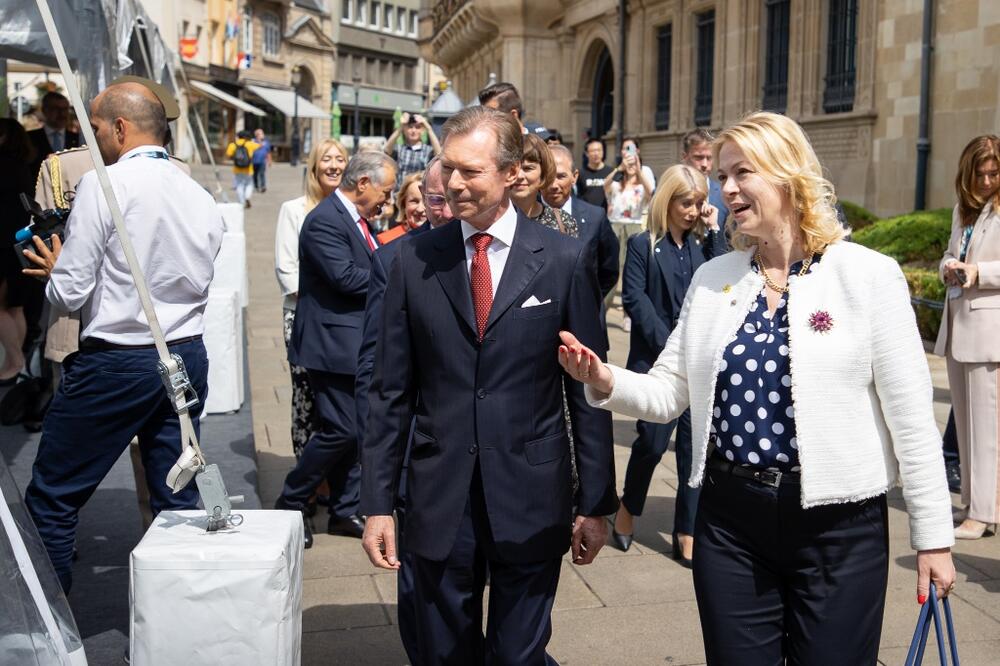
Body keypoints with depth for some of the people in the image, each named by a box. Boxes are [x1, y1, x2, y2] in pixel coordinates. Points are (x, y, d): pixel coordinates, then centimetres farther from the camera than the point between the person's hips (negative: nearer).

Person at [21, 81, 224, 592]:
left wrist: (56, 271, 9)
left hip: (115, 363, -6)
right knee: (177, 499, 14)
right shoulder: (200, 197, 6)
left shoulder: (104, 184, -13)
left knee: (51, 497, 8)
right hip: (186, 358, 6)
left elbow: (69, 294, -13)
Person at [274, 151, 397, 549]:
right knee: (342, 430, -8)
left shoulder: (357, 219, 14)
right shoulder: (325, 221, -17)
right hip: (333, 343, -10)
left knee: (353, 430, 13)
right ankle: (290, 505, 8)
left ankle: (345, 512, 22)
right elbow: (345, 278, -25)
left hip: (356, 345, 10)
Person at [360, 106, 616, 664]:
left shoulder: (565, 259, -4)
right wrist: (378, 502, 1)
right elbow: (392, 392, 3)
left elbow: (588, 388, -1)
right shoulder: (415, 261, 0)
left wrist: (596, 503, 0)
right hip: (440, 502, 2)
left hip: (532, 503, -1)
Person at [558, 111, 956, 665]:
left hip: (837, 522, -3)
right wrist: (606, 383, -15)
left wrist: (933, 536, -4)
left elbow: (910, 414, -6)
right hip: (729, 517, 3)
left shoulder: (868, 275, -6)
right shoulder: (712, 278, 5)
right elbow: (669, 392, 6)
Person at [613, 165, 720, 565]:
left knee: (694, 444, 4)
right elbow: (634, 298, -7)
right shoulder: (642, 245, 1)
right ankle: (628, 508, 26)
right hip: (655, 359, -3)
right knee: (653, 441, -1)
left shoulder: (703, 245, 10)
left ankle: (688, 533, 13)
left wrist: (715, 231, -5)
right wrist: (667, 344, -12)